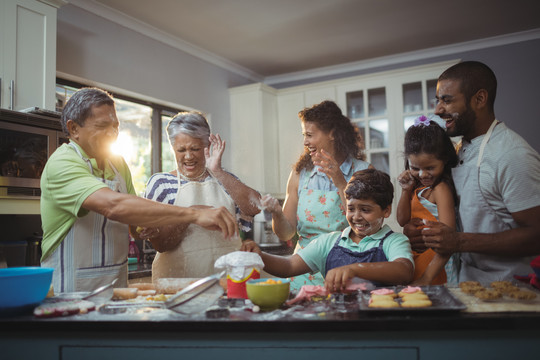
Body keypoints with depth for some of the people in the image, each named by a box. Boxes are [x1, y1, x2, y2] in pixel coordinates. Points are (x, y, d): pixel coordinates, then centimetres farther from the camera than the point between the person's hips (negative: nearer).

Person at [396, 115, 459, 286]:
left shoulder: (441, 189, -18)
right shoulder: (418, 186, 6)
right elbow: (403, 220, 10)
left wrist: (427, 278, -29)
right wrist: (406, 190, -3)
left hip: (434, 266, -8)